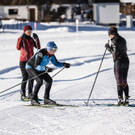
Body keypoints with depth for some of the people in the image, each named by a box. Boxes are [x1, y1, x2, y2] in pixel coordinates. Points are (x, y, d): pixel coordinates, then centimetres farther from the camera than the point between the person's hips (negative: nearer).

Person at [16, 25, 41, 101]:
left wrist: (36, 39, -10)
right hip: (23, 61, -5)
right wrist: (21, 39, -29)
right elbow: (18, 48, -22)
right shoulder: (21, 39, -4)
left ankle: (30, 94, 14)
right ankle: (23, 95, -11)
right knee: (25, 77, -13)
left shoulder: (31, 39, 11)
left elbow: (38, 47, 1)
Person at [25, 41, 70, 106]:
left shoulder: (51, 55, -9)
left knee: (49, 80, -3)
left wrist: (63, 64, -15)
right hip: (30, 67, -8)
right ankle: (34, 99, -19)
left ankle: (46, 98, 4)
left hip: (39, 69, 8)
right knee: (40, 81, -27)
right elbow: (36, 66, -39)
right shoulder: (41, 54, -33)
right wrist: (45, 68, -53)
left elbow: (56, 63, 4)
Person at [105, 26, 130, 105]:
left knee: (119, 81, -6)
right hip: (126, 60, 8)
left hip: (119, 61, -8)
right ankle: (126, 99, 11)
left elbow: (115, 52, -18)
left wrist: (108, 47, -5)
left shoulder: (115, 41, -12)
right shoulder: (123, 39, 14)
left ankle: (120, 99, -11)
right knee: (124, 81, 13)